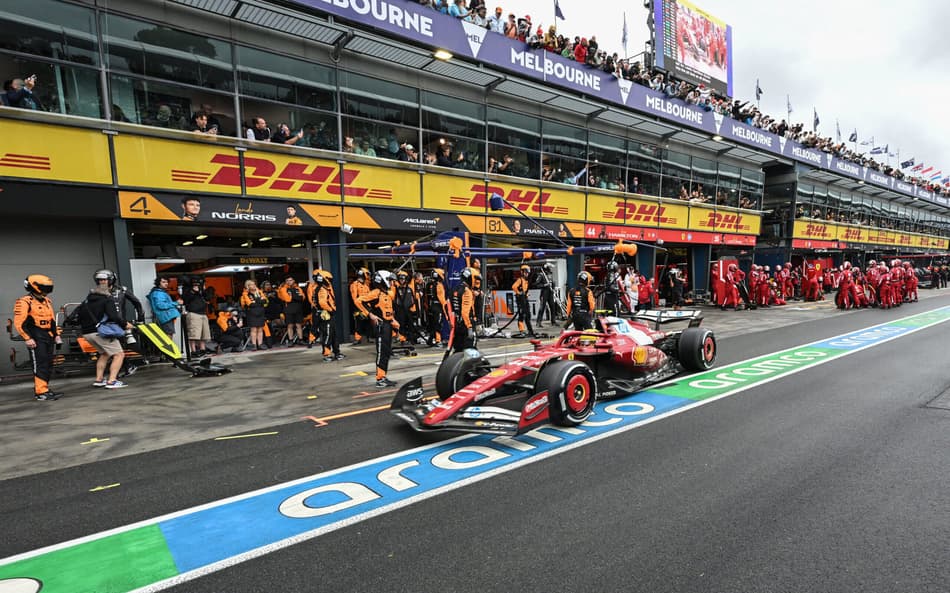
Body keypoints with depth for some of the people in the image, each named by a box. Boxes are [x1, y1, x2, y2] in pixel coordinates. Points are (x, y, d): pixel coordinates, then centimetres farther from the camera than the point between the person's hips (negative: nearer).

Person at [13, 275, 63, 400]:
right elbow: (19, 322, -14)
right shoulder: (24, 302, -10)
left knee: (48, 365, 10)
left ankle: (43, 389, 19)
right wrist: (27, 338, -18)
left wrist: (56, 335, 18)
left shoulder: (47, 301, 16)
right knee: (40, 365, -10)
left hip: (48, 337, 8)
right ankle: (41, 392, -8)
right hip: (36, 339, -8)